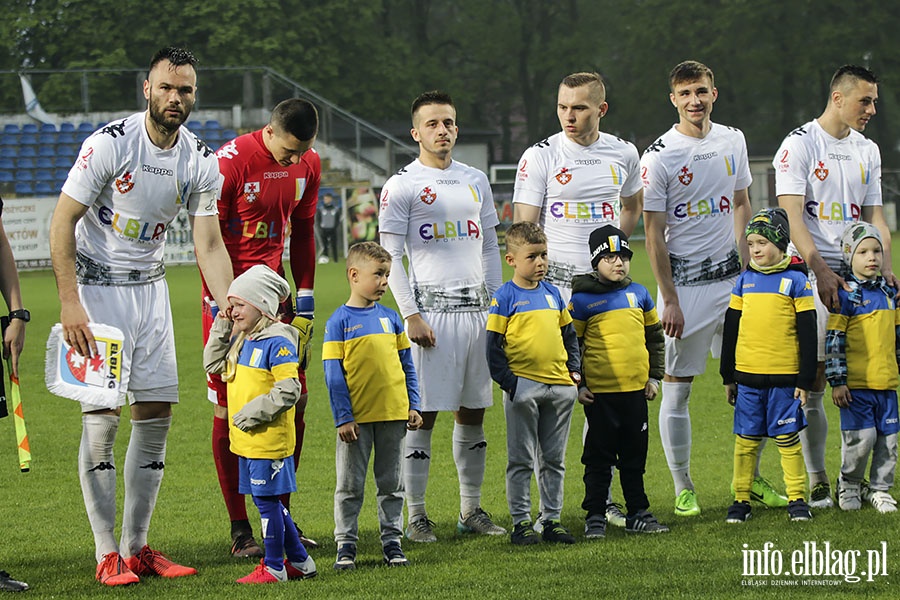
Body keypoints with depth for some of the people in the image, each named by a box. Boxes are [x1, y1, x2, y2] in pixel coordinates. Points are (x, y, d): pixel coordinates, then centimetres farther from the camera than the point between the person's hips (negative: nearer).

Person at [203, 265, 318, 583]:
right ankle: (299, 561, 24)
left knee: (267, 500, -3)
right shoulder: (242, 342, 12)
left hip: (269, 439, -9)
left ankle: (274, 568, 6)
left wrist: (256, 412, -20)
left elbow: (288, 390, -21)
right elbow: (214, 364, 24)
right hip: (247, 440, 9)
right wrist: (220, 330, 12)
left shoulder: (277, 342, -16)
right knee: (268, 501, 14)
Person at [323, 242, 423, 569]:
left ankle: (392, 541, 17)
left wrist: (413, 406, 8)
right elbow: (333, 374, -6)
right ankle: (346, 544, 10)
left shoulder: (390, 318, 7)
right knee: (350, 484, 3)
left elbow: (407, 365, 14)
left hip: (393, 414, 4)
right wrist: (343, 417, -10)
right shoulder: (339, 321, -5)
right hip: (356, 418, -4)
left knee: (392, 483, 10)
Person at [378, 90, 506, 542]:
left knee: (473, 412, 7)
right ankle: (416, 516, -2)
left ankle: (471, 510, 14)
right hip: (431, 309, -5)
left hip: (477, 309, 5)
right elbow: (390, 258, -5)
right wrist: (411, 314, -12)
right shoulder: (401, 186, -2)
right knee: (424, 413, -6)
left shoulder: (475, 182, 15)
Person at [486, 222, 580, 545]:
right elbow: (493, 343, -6)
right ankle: (521, 521, 6)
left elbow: (568, 334, 20)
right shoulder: (505, 297, -5)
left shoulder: (552, 293, 11)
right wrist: (507, 381, -12)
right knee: (521, 460, 1)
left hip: (559, 386, 5)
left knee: (555, 459, 10)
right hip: (523, 387, -5)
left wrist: (574, 369, 10)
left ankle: (552, 519, 16)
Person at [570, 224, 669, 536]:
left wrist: (654, 375, 12)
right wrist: (577, 385, -6)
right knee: (599, 457, 1)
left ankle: (638, 514, 20)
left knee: (635, 455, 12)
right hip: (599, 392, -4)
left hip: (636, 389, 4)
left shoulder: (639, 294, 9)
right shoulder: (582, 300, -5)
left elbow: (655, 336, 18)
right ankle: (595, 517, 8)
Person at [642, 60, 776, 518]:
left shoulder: (732, 142, 7)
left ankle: (749, 477, 18)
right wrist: (669, 300, -12)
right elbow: (654, 234, -8)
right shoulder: (659, 157, -8)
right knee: (677, 386, -1)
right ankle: (683, 488, 8)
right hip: (684, 282, -4)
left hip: (730, 278, 5)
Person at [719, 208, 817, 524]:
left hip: (784, 377, -3)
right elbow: (731, 329, 14)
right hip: (747, 376, 3)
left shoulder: (795, 281, -3)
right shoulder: (744, 281, 8)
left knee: (787, 438, 2)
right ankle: (741, 500, 12)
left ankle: (797, 498, 10)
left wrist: (805, 380, -6)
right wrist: (728, 376, 13)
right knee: (746, 440, 6)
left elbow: (808, 333, -3)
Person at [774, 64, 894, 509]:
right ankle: (816, 481, -1)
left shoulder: (867, 151, 15)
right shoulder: (799, 144, -3)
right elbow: (792, 216, -10)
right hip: (813, 273, -5)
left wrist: (884, 266, 0)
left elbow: (873, 216, 17)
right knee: (812, 382, -6)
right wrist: (821, 271, -20)